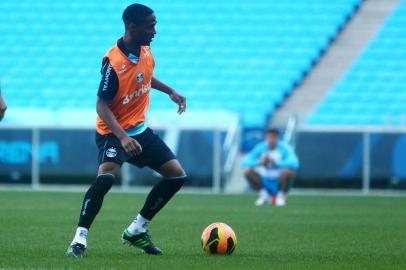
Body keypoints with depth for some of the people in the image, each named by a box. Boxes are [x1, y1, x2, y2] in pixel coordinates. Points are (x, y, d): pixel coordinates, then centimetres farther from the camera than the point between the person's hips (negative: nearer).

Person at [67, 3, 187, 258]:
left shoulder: (145, 50, -3)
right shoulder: (113, 63, -26)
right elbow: (102, 106, -26)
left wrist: (171, 91, 17)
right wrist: (122, 137, -36)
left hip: (139, 128, 8)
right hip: (114, 132, -8)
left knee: (177, 175, 6)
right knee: (106, 176, -33)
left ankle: (136, 230, 17)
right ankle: (80, 239, -26)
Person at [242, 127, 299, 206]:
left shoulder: (284, 148, -13)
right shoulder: (260, 148, -4)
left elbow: (294, 163, -29)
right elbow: (245, 162, -11)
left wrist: (275, 163, -35)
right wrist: (259, 162, -30)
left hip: (280, 181, -2)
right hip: (265, 181, 2)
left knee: (288, 171, -34)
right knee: (247, 171, -21)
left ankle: (281, 195, -8)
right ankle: (264, 194, -2)